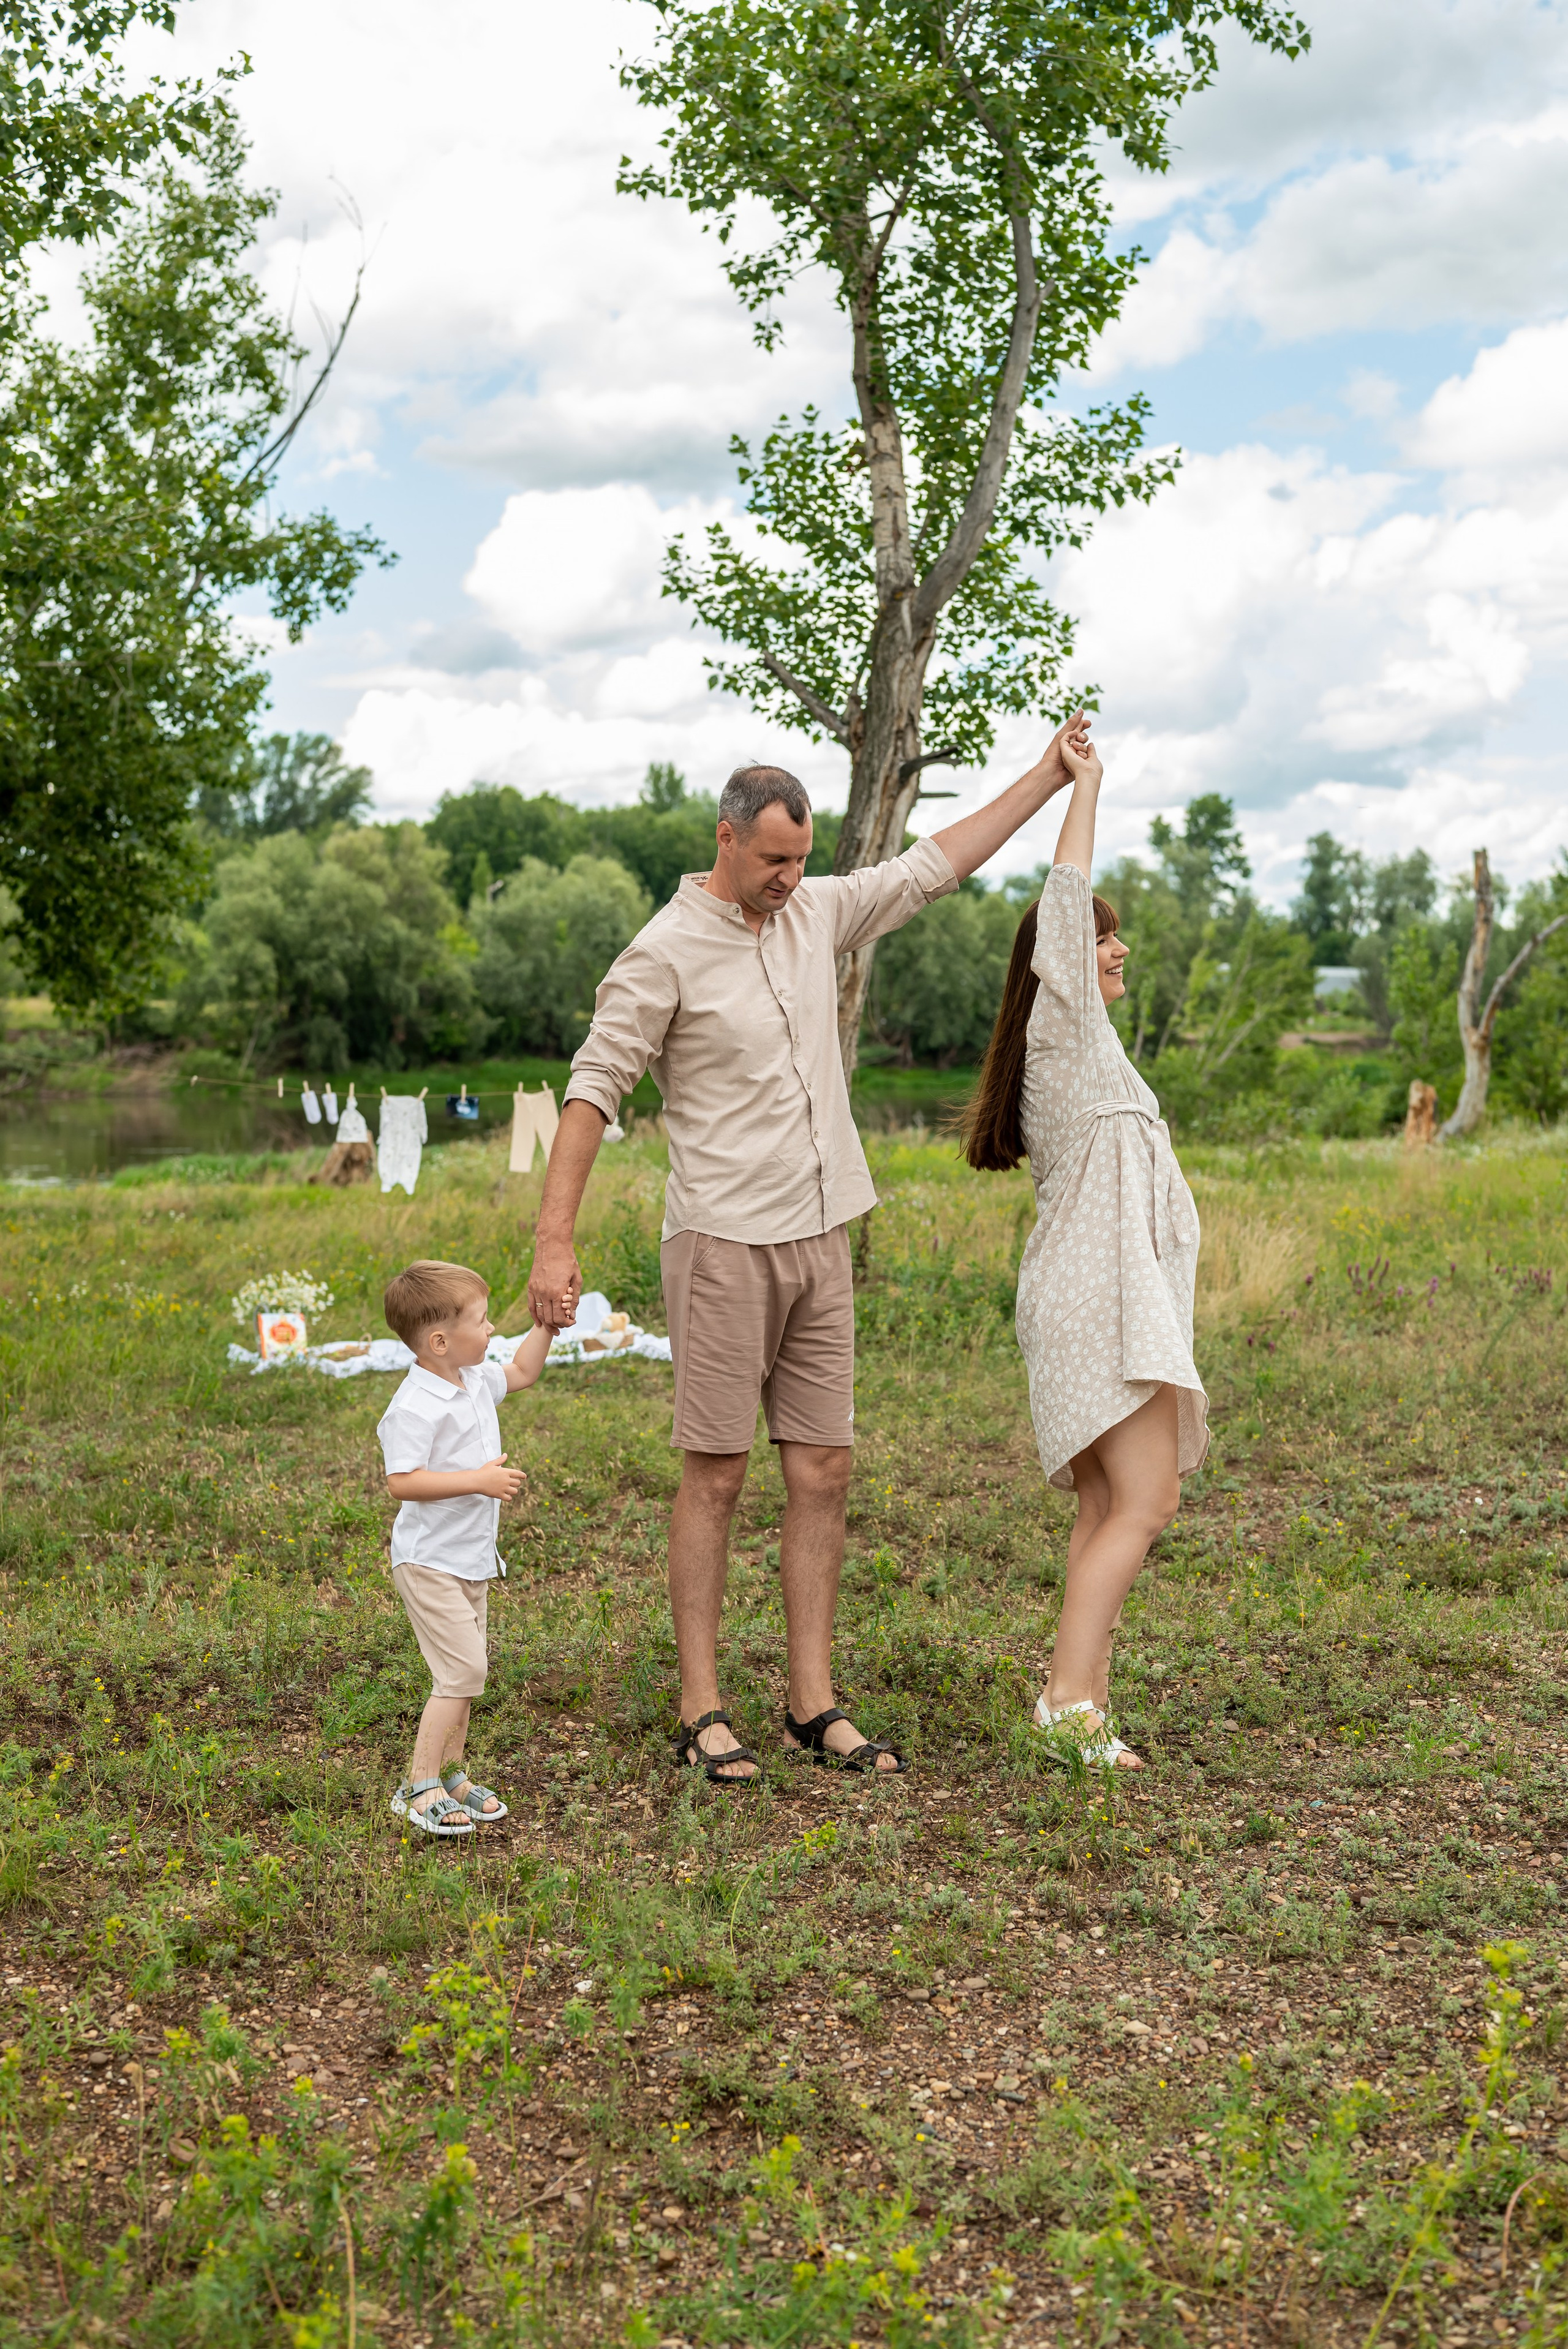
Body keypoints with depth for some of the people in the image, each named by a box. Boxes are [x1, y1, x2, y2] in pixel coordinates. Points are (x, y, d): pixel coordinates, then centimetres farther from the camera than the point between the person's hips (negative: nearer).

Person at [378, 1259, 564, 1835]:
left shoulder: (475, 1380, 6)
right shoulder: (415, 1408, -23)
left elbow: (521, 1372, 25)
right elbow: (402, 1482, -28)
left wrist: (545, 1326, 11)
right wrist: (479, 1481, -28)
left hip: (471, 1559, 9)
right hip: (430, 1563, -9)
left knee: (465, 1670, 14)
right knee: (462, 1669, -12)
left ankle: (451, 1775, 26)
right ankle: (420, 1788, -4)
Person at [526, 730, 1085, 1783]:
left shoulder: (818, 912, 10)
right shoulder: (665, 954, -9)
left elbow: (933, 866, 20)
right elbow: (593, 1092, -10)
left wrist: (1051, 776, 20)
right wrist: (555, 1240, -16)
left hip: (821, 1242, 6)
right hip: (724, 1246, -6)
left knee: (823, 1474, 5)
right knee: (717, 1478, -2)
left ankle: (815, 1705, 13)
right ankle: (703, 1711, 8)